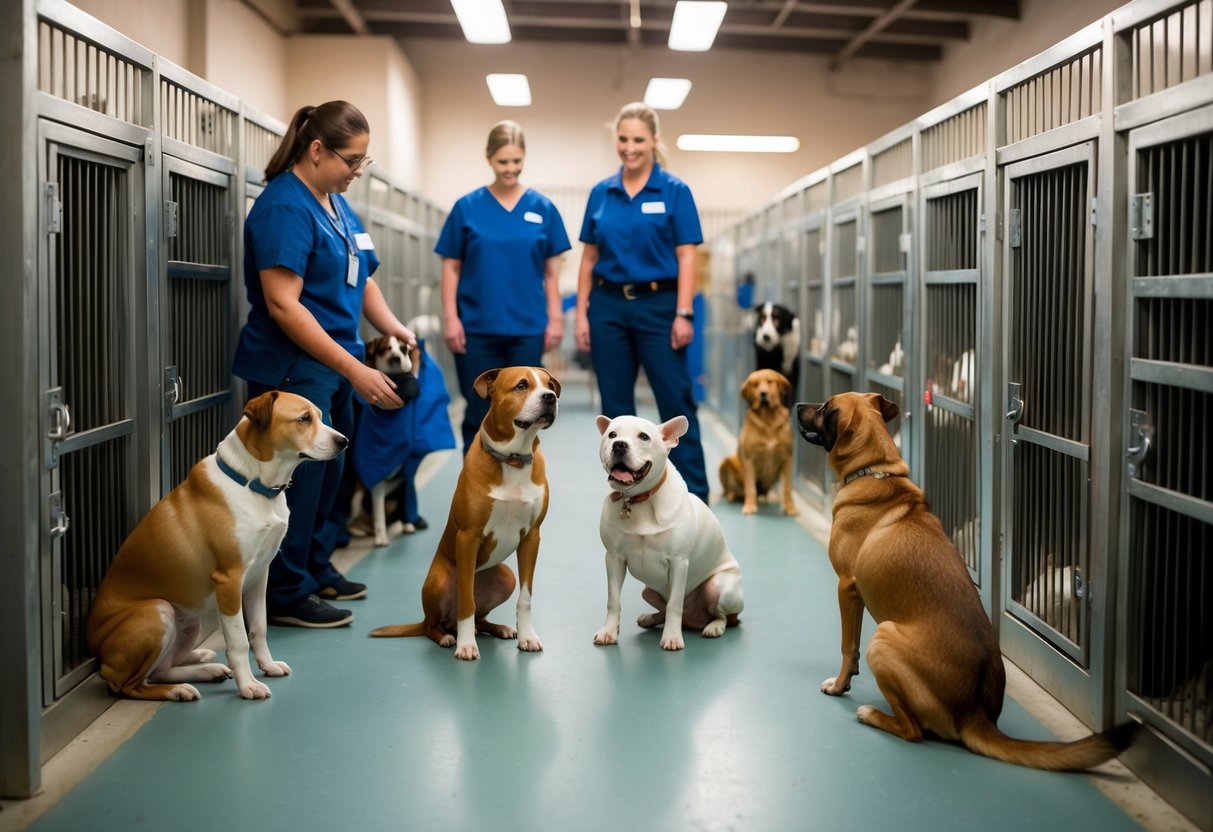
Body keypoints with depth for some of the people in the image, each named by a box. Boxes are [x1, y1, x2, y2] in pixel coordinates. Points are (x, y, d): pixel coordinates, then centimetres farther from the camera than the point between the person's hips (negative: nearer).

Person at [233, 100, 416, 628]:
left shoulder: (337, 205, 11)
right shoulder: (285, 207, -17)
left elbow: (359, 281, 20)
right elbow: (282, 304, -24)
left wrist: (394, 328, 0)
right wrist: (355, 371, -25)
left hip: (333, 366, 9)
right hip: (292, 367, -9)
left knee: (327, 474, 18)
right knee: (299, 478, -1)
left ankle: (318, 571, 33)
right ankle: (286, 594, 11)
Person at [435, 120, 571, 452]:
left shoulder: (542, 208, 3)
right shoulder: (467, 207, 0)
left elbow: (552, 270, 5)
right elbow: (451, 268, 2)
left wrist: (555, 318, 0)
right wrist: (450, 318, -6)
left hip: (527, 328, 1)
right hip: (477, 328, -1)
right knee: (479, 415, 4)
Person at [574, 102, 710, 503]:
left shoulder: (674, 191, -2)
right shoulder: (601, 193, 7)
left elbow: (686, 256, -6)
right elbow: (589, 259, 9)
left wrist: (684, 314, -13)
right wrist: (581, 313, 3)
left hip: (658, 306, -3)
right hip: (609, 307, 4)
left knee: (677, 402, -3)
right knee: (616, 408, 7)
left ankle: (695, 497, 3)